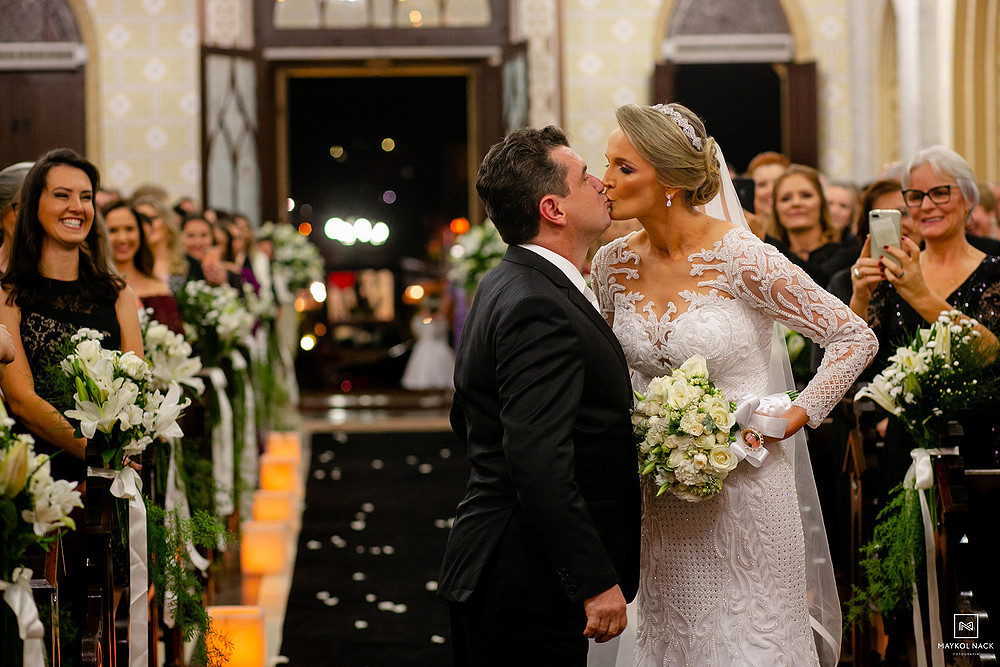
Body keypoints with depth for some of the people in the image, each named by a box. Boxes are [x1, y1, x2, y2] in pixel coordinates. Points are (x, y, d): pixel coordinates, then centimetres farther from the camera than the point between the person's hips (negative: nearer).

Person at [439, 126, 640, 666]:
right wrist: (597, 581, -24)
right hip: (528, 586, -11)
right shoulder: (538, 309, -21)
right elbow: (538, 464, -27)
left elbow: (466, 419, 23)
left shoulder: (504, 287, 13)